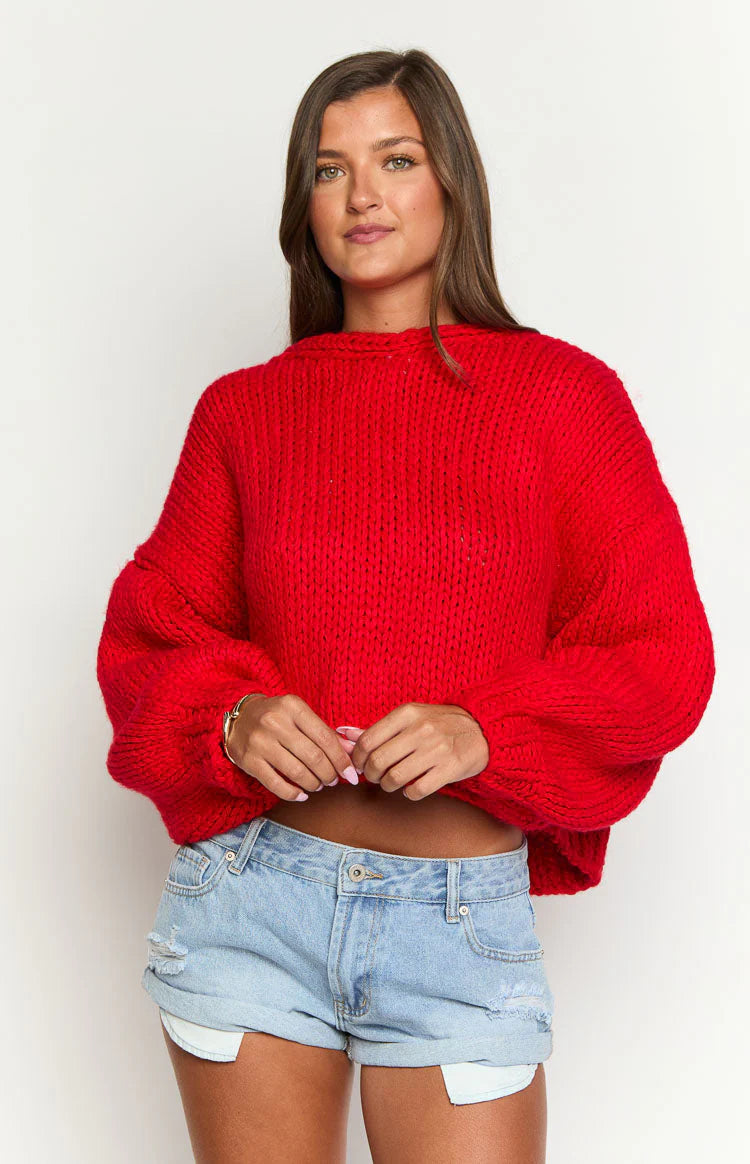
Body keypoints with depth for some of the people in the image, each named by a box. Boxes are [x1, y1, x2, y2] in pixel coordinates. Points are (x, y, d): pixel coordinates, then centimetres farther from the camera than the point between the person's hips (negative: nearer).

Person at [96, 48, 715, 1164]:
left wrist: (486, 731, -16)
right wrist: (232, 719, -12)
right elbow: (150, 631, 9)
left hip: (465, 921, -1)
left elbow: (661, 655, -1)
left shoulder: (563, 393, 0)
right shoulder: (244, 408, 5)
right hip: (251, 891, 2)